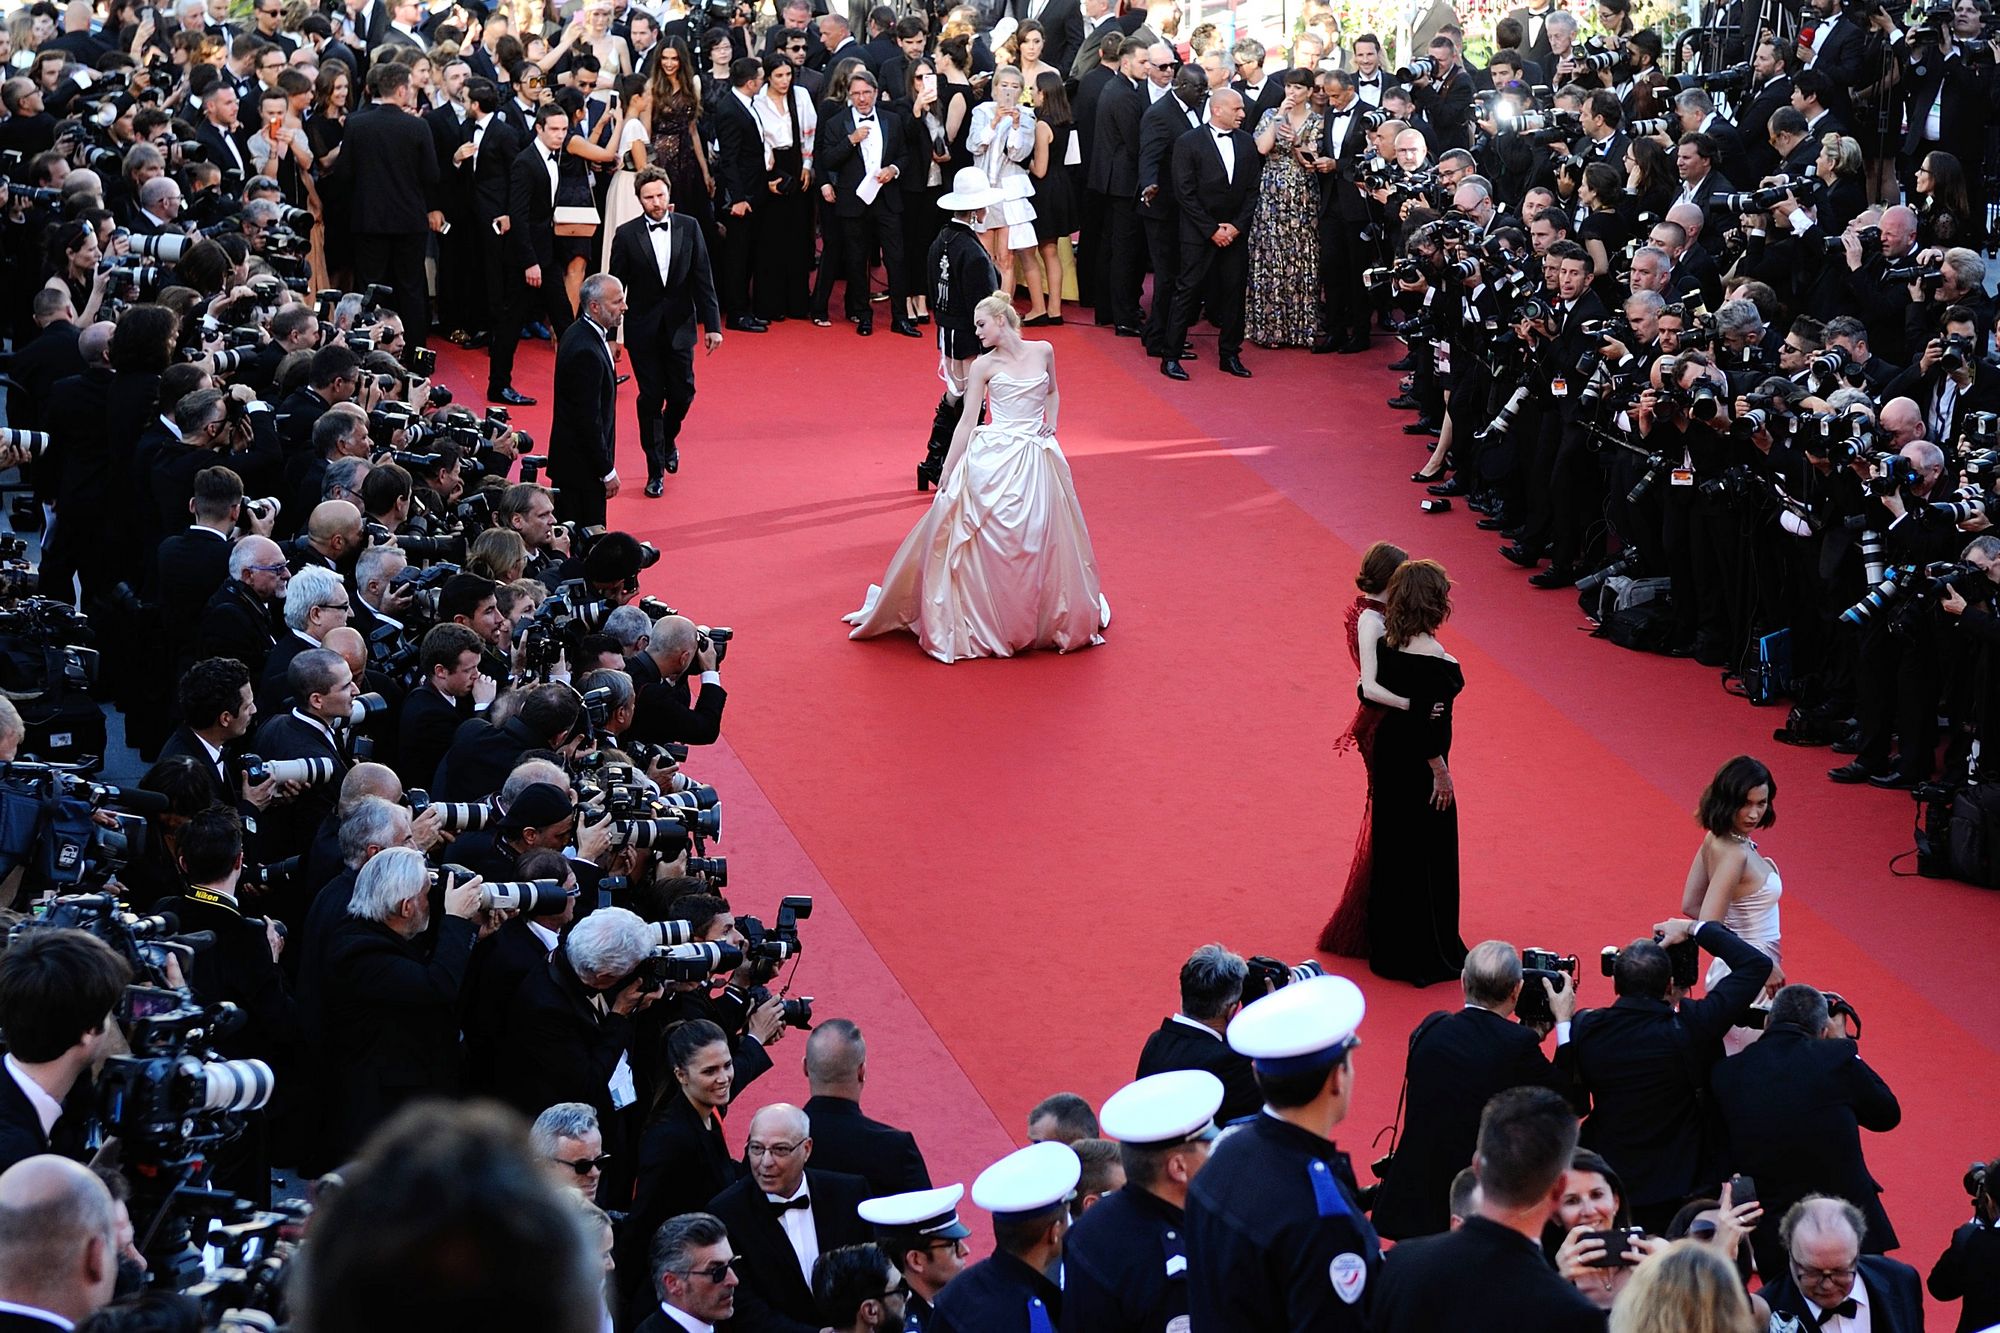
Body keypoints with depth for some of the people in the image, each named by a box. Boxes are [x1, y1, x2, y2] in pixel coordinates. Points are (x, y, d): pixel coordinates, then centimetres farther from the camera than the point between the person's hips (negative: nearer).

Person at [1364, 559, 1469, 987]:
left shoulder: (1387, 645, -3)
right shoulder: (1436, 662, -25)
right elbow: (1427, 725, -24)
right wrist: (1440, 772, -14)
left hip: (1388, 759, 8)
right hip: (1419, 768, -8)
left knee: (1391, 849, 19)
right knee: (1427, 855, 5)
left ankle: (1388, 949, 31)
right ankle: (1426, 956, 16)